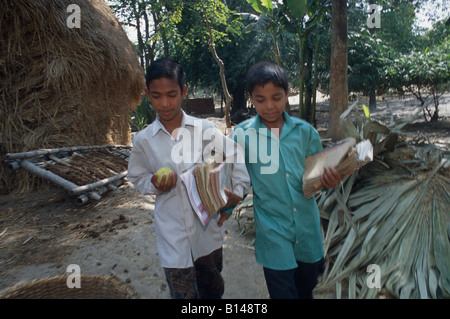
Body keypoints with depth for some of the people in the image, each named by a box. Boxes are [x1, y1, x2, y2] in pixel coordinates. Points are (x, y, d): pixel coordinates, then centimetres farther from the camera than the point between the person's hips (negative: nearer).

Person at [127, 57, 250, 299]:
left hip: (208, 227, 1)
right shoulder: (143, 140, -6)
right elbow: (137, 178, 6)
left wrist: (238, 190, -11)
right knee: (183, 292, 8)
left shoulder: (203, 128, -9)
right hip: (172, 233, 0)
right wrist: (154, 185, -14)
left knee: (212, 287, 22)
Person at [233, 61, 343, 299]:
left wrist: (328, 181, -17)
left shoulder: (305, 131, -4)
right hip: (273, 231, -3)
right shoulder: (243, 134, -9)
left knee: (307, 288, 24)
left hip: (307, 226, 3)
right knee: (283, 293, 7)